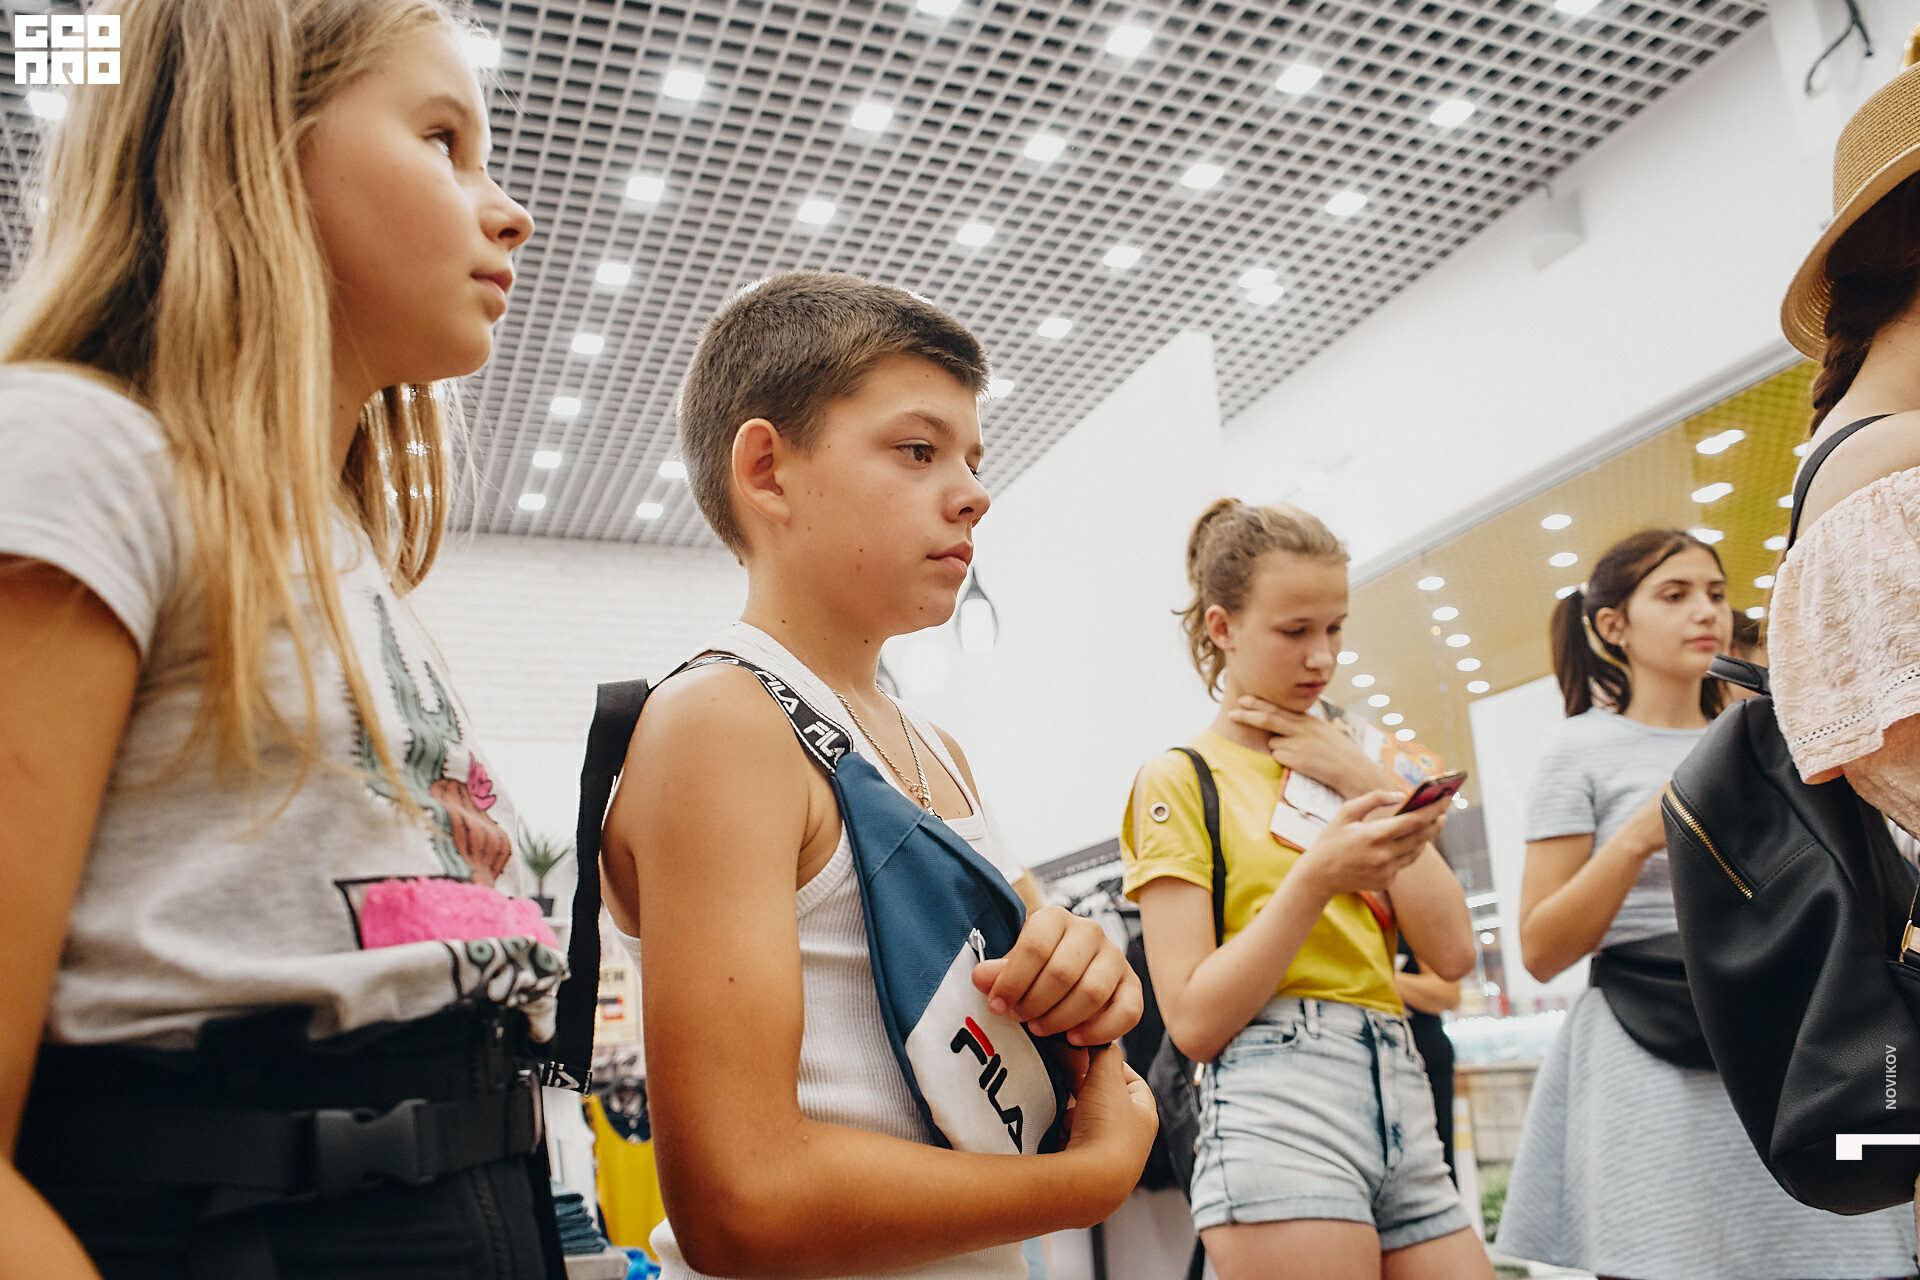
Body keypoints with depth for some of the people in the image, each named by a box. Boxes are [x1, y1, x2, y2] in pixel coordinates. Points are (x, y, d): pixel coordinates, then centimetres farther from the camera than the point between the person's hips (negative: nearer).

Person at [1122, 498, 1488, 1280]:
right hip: (1278, 1105, -6)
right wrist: (1317, 876, -20)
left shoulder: (1344, 770, 17)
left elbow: (1451, 952, 4)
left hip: (1400, 1094, 6)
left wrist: (1367, 783, -1)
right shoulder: (1179, 780, -2)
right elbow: (1194, 1020, -11)